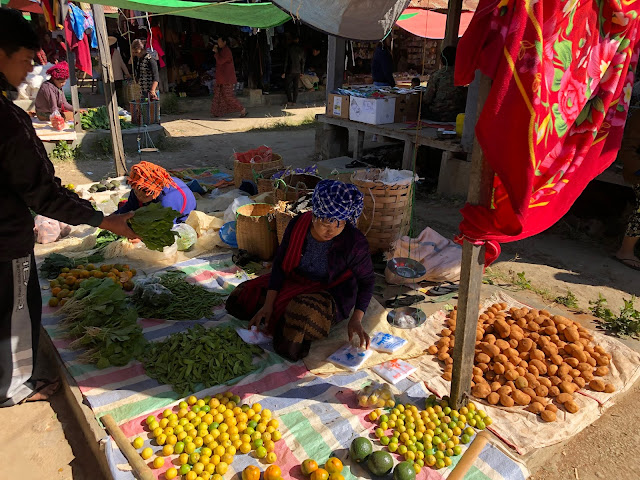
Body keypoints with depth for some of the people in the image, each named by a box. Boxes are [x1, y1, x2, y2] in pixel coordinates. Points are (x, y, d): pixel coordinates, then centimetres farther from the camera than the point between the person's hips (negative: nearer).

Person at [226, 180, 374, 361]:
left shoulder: (355, 242, -26)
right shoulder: (298, 225, -17)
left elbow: (367, 280, -11)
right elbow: (280, 264, -9)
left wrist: (356, 319, -21)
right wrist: (268, 304, -16)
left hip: (330, 294, -4)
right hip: (294, 282, 5)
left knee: (305, 312, -38)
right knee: (243, 296, 1)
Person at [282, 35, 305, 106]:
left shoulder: (289, 48, -8)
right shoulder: (302, 50, 3)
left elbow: (286, 61, -8)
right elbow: (303, 62, 7)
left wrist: (284, 72, -5)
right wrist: (302, 72, 15)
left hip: (290, 71, -3)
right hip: (298, 71, 3)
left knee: (287, 86, 8)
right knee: (296, 87, 9)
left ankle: (289, 101, 2)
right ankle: (294, 102, 9)